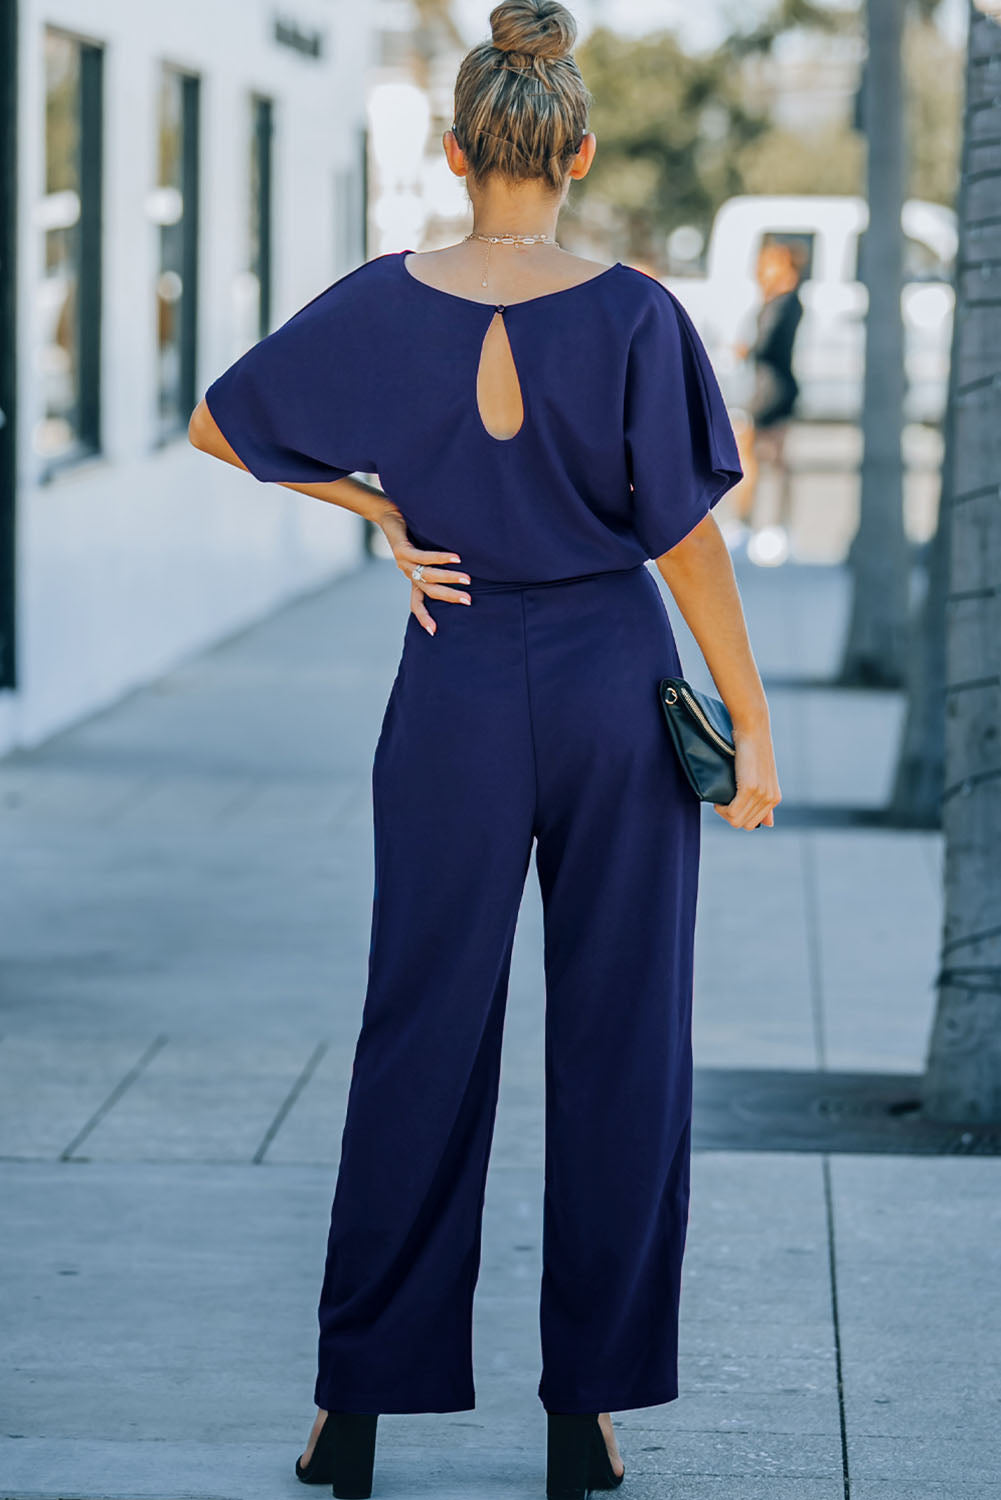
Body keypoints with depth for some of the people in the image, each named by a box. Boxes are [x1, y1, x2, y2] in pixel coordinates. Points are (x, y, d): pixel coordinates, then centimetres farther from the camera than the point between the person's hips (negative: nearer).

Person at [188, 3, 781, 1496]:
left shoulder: (382, 308, -6)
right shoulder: (635, 318, -11)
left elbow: (217, 423, 6)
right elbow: (689, 542, -9)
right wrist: (753, 728, -1)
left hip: (459, 695, 1)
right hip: (618, 686, -1)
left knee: (422, 1043, 9)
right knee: (619, 1047, 7)